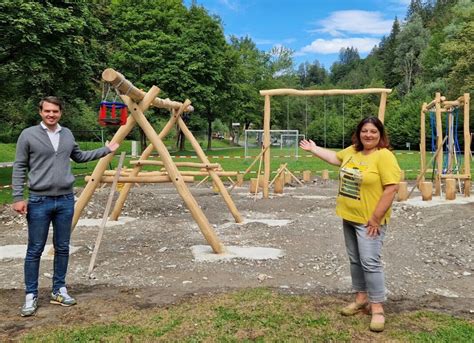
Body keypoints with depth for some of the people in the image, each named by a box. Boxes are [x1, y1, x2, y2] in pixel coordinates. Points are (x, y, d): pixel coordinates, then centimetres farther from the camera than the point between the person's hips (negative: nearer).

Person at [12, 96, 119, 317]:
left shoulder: (67, 134, 8)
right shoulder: (28, 135, -4)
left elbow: (79, 157, 23)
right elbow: (19, 168, -2)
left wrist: (107, 150, 22)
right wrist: (18, 197, -9)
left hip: (66, 200, 4)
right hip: (39, 201, -4)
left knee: (62, 248, 10)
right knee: (35, 250, 3)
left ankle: (59, 290, 23)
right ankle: (31, 295, 15)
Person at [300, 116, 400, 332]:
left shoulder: (384, 156, -16)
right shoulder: (352, 151, 7)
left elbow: (391, 188, -21)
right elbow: (335, 158, 28)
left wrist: (376, 218, -21)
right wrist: (314, 149, 31)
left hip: (369, 221, -8)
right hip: (349, 217, 8)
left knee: (370, 262, -8)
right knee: (355, 260, 15)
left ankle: (377, 308, 3)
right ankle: (361, 298, 29)